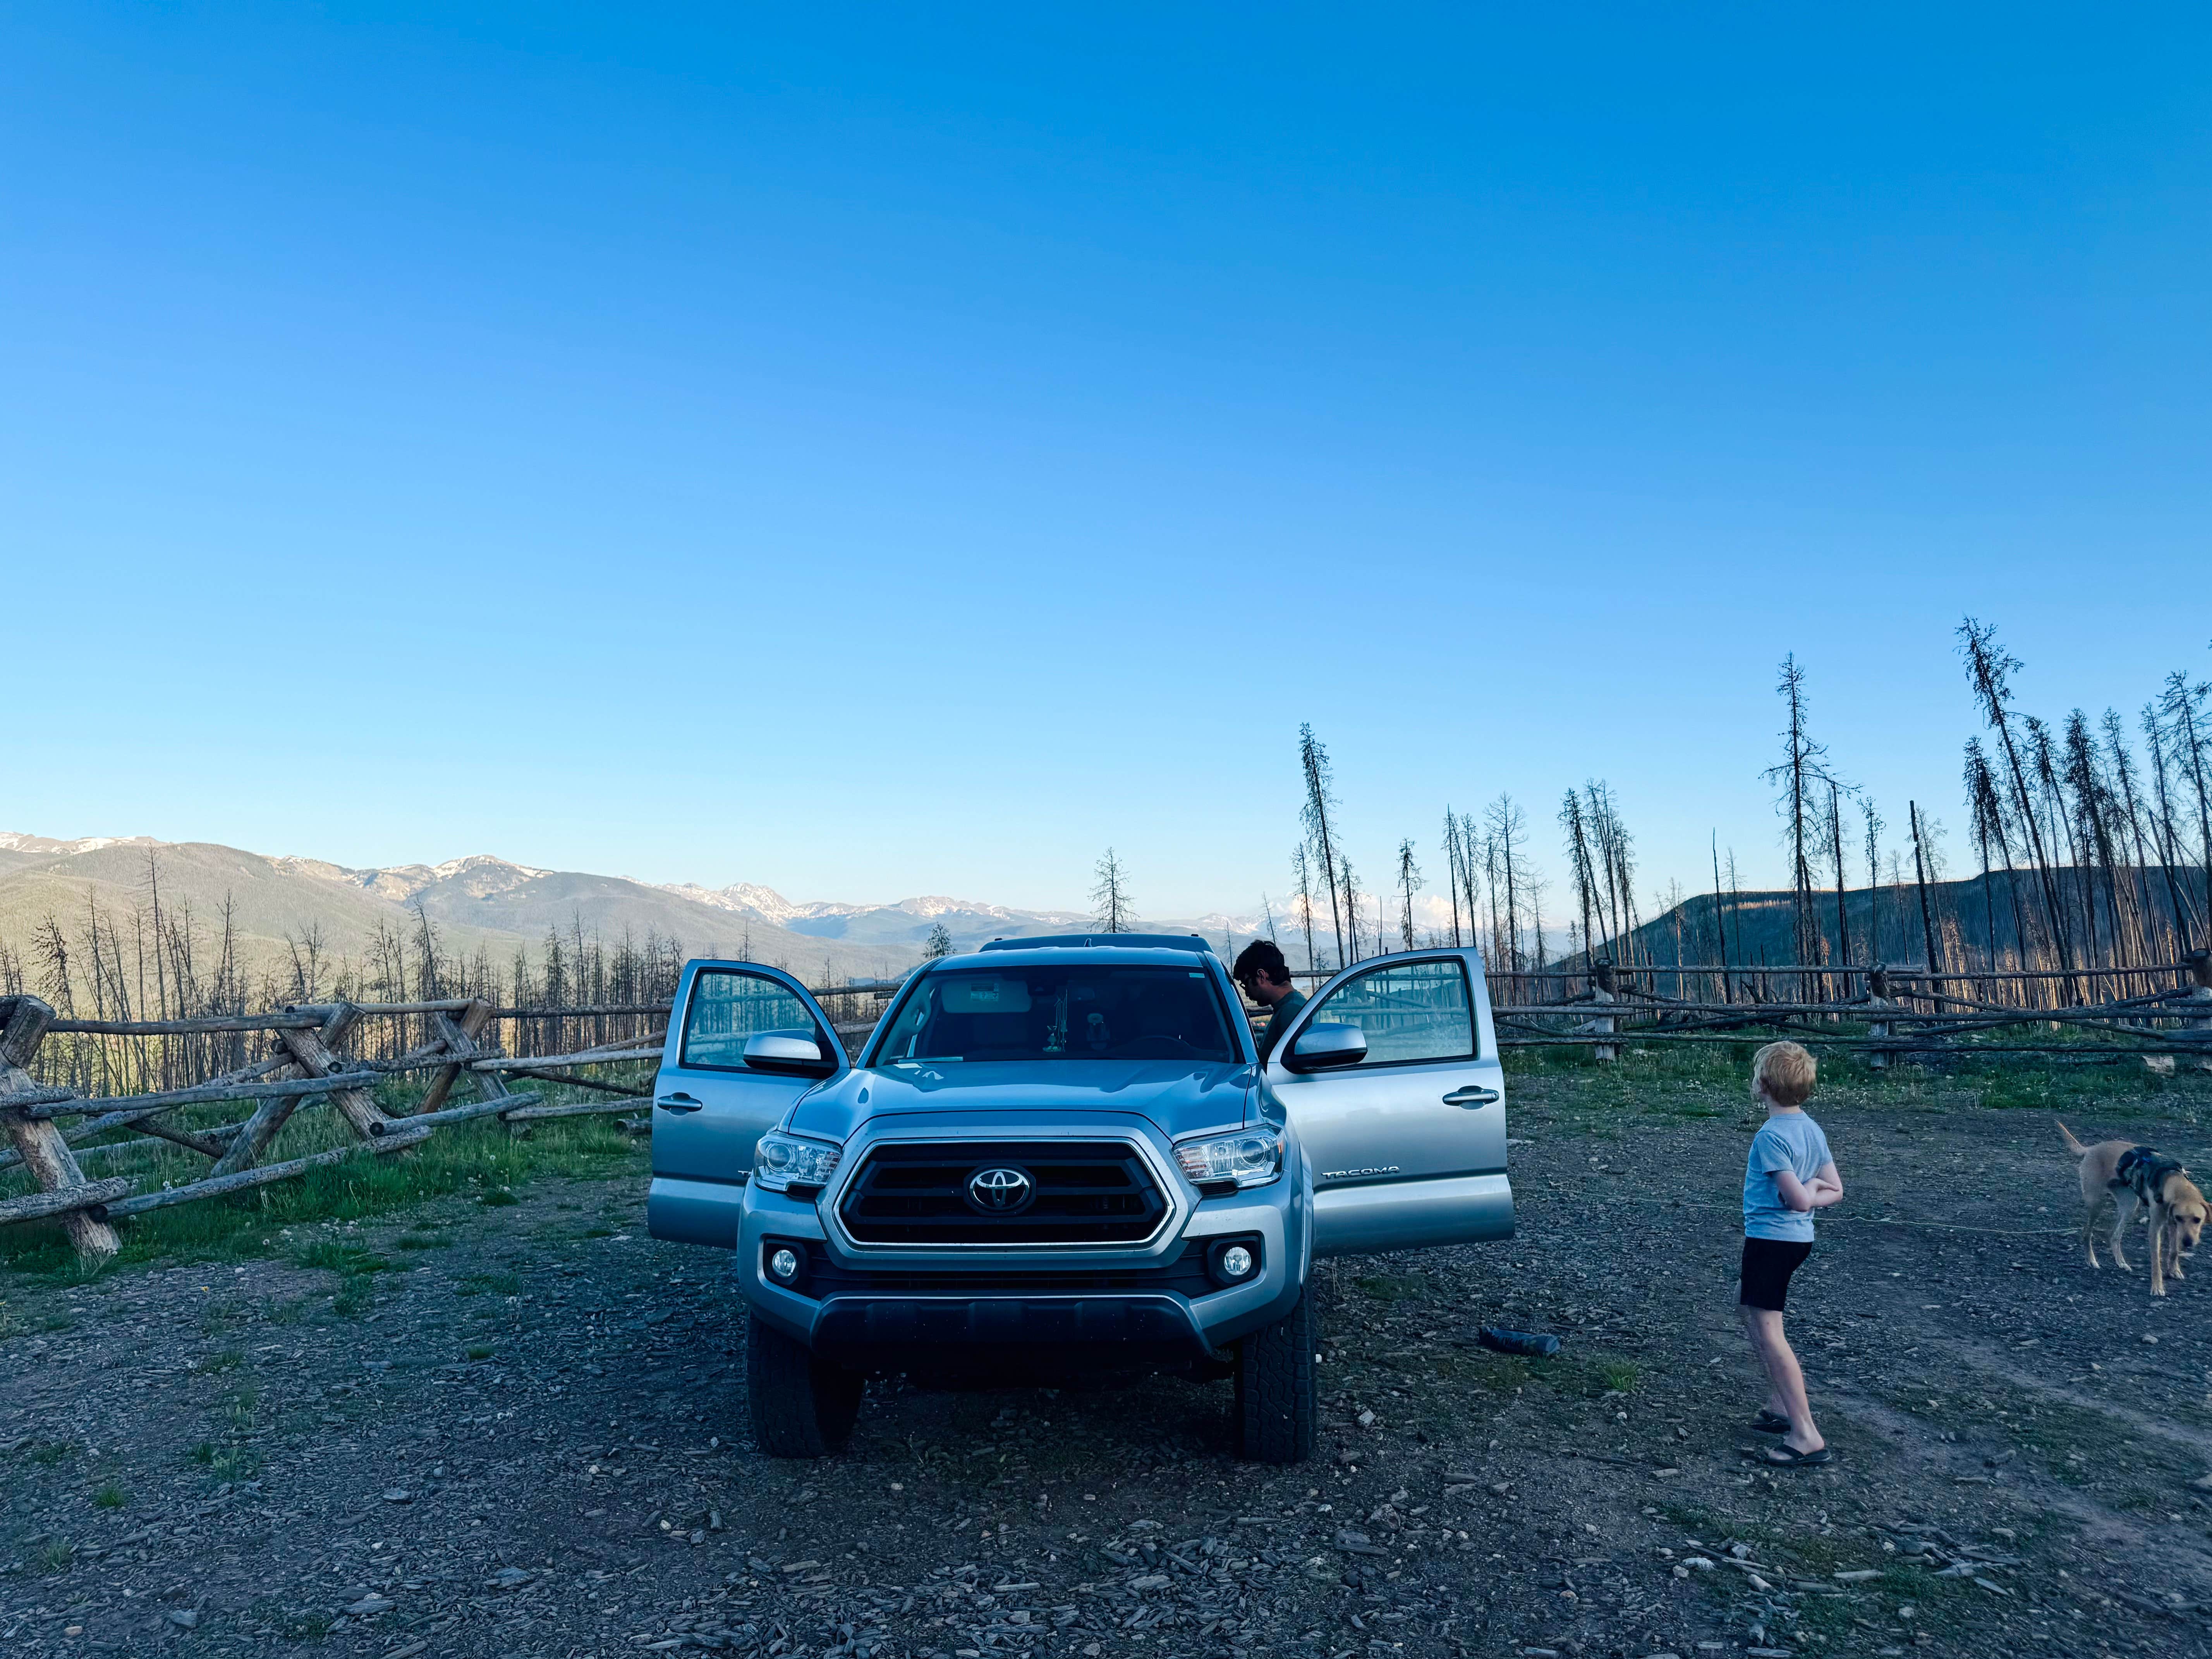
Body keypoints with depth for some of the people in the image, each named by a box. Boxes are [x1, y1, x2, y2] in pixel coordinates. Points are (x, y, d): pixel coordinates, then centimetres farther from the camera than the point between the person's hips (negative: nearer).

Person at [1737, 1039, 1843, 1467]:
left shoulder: (1770, 1136, -22)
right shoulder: (1812, 1129, 5)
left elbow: (1797, 1200, -26)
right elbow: (1835, 1192, 10)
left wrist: (1808, 1188, -7)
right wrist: (1813, 1190, -1)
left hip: (1769, 1238, -10)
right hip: (1799, 1238, 10)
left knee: (1769, 1332, -5)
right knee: (1748, 1307, 25)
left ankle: (1807, 1436, -6)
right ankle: (1781, 1404, 30)